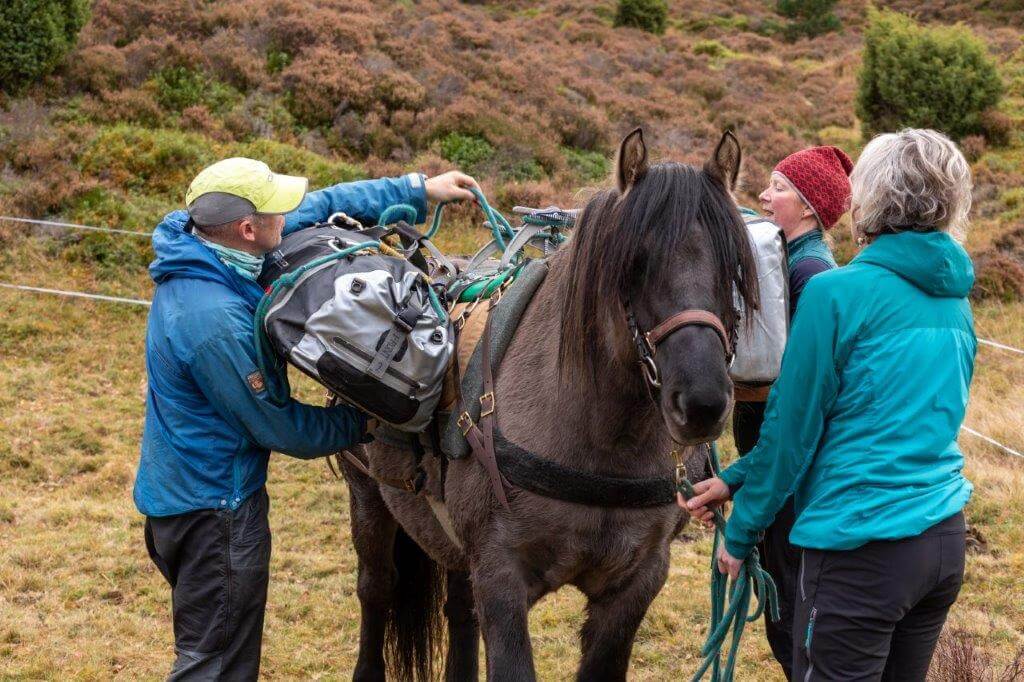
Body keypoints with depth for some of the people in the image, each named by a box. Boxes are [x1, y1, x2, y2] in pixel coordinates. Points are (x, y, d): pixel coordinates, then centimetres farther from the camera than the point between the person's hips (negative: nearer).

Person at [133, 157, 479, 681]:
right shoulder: (215, 322, -30)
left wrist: (418, 189, 10)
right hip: (214, 510, -10)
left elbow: (318, 207, 8)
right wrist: (368, 420, -4)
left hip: (177, 493, 10)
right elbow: (284, 430, -19)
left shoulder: (195, 244, -3)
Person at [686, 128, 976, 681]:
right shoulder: (955, 303, 10)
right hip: (946, 538, 7)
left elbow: (792, 427, -9)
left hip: (862, 549, -7)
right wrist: (738, 480, 18)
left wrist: (741, 532, 5)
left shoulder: (837, 293, -13)